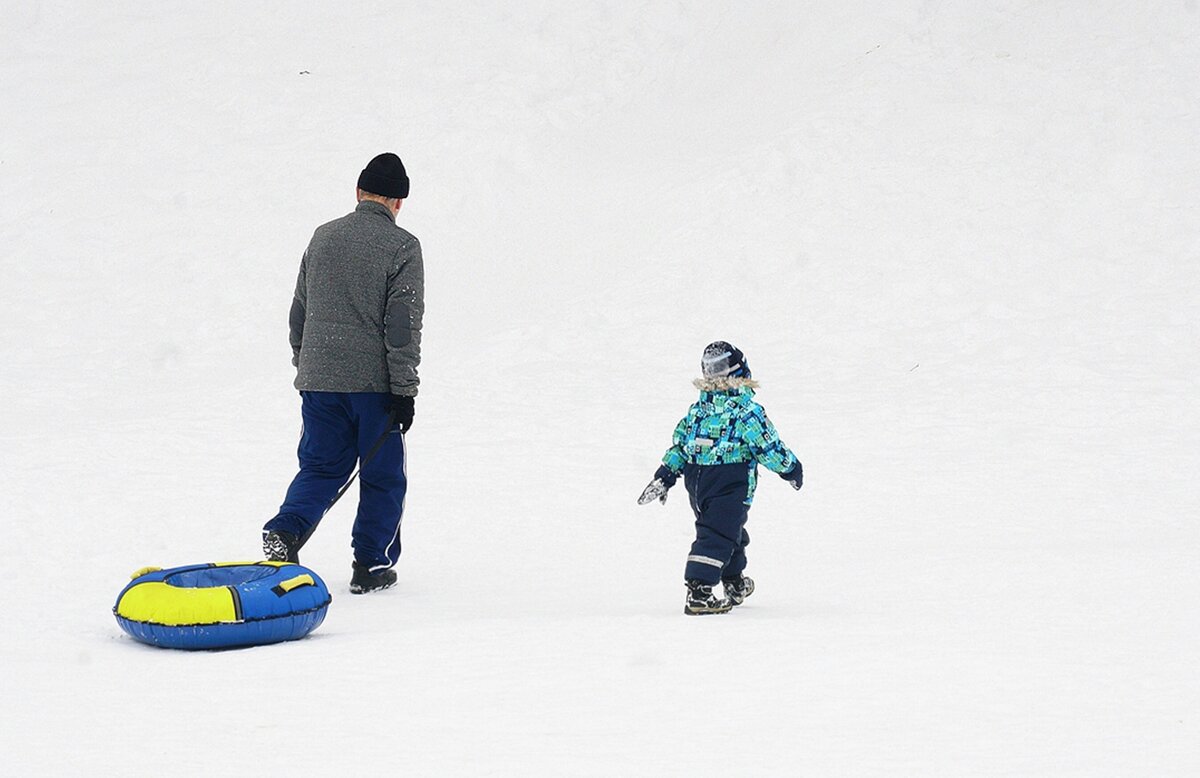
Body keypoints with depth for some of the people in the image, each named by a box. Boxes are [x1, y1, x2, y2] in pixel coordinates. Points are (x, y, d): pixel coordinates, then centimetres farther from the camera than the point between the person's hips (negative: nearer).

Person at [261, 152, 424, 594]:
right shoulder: (402, 246, -7)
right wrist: (404, 390, -9)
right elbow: (403, 324, -12)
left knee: (320, 467, 15)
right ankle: (370, 566, 10)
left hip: (318, 380, 4)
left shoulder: (322, 238, 9)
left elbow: (299, 312, 16)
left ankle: (286, 530, -9)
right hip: (374, 382, -4)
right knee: (382, 477, 8)